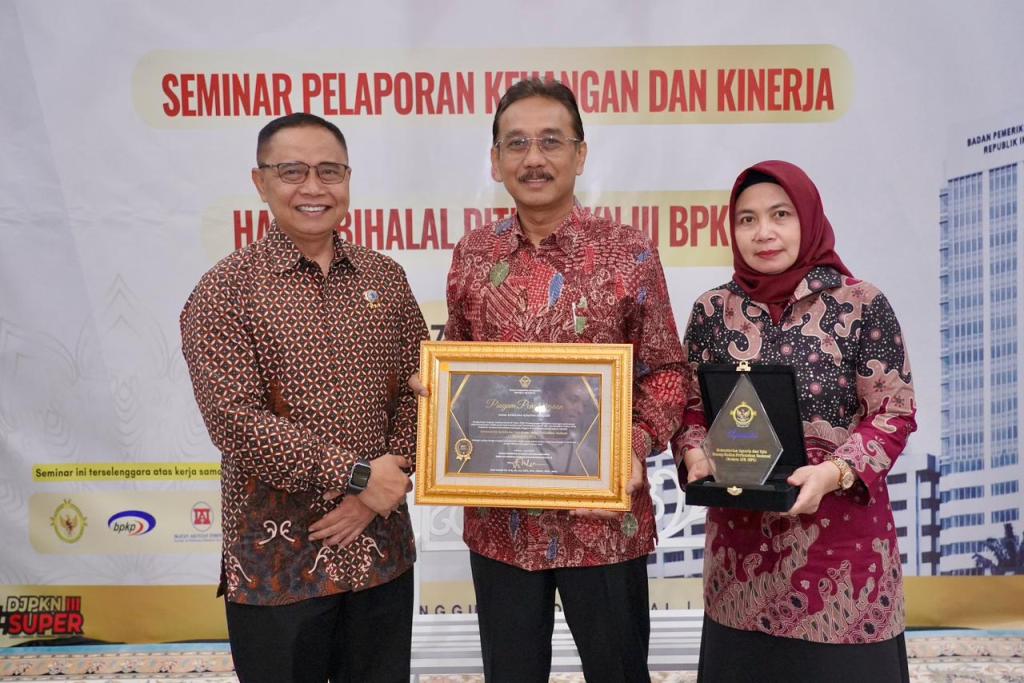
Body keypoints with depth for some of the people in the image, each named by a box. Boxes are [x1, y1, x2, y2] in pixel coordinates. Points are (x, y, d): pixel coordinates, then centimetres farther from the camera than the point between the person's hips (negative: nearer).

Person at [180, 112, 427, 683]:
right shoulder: (225, 291, -8)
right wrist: (356, 475, -18)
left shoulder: (386, 278, 5)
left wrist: (377, 492, -10)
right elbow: (236, 420, -16)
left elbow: (418, 390, 4)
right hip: (277, 560, -3)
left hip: (383, 549, 4)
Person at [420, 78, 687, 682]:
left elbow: (663, 370, -1)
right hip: (499, 518, 3)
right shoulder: (473, 255, 3)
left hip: (603, 514, -2)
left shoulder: (629, 252, -6)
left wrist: (637, 447, -16)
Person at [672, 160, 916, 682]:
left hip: (841, 530, -2)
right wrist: (695, 455, -9)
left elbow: (894, 413, -4)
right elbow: (692, 407, 11)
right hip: (741, 535, 3)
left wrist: (833, 472, -19)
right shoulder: (711, 311, 4)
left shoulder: (863, 305, -6)